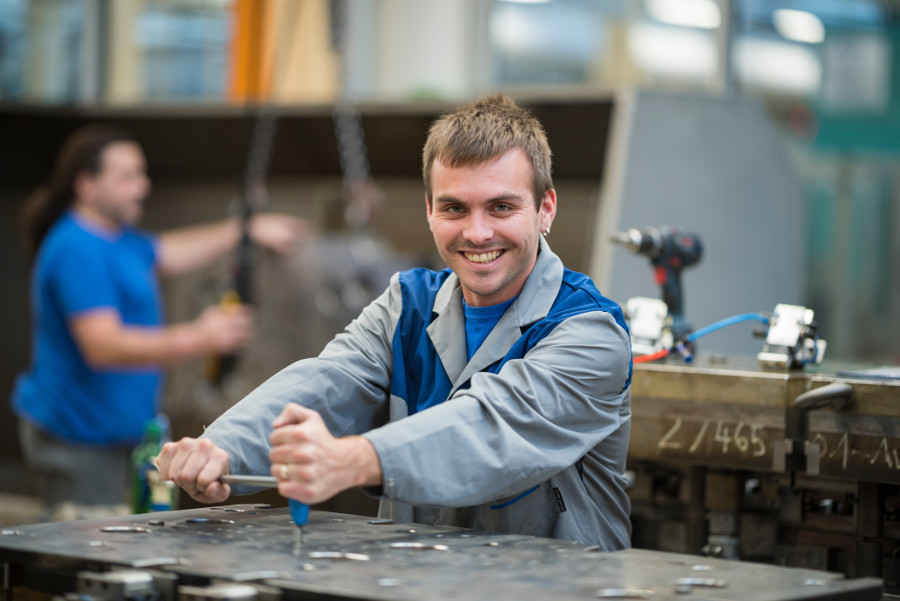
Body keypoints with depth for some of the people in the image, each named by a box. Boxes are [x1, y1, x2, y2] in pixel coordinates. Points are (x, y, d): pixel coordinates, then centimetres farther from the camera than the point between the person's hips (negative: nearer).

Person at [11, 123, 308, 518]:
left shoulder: (117, 237, 15)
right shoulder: (77, 250, -18)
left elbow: (170, 253, 34)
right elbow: (103, 346, -27)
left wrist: (246, 231, 27)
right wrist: (196, 340, -33)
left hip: (116, 432, 10)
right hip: (78, 437, -10)